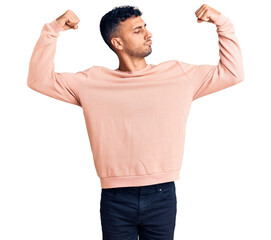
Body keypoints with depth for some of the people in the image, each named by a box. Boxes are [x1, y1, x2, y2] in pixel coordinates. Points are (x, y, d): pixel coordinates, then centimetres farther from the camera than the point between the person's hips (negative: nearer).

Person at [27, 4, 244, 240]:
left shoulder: (180, 74, 7)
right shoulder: (92, 81, 4)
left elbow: (232, 73, 10)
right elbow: (39, 79, 4)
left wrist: (221, 22, 4)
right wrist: (53, 30, -4)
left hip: (162, 195, 1)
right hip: (115, 200, -1)